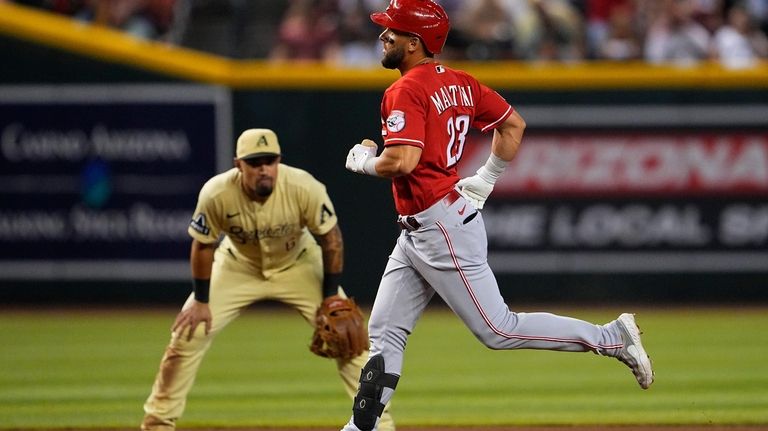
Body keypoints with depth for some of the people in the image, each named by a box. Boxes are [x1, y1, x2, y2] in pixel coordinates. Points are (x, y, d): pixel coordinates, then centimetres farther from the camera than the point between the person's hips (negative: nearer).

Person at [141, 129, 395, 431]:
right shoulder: (216, 195, -31)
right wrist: (200, 301, -8)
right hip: (238, 267, 0)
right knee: (188, 333, -7)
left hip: (298, 265, 0)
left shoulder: (304, 188, -32)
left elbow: (331, 239, -17)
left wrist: (331, 298, -16)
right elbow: (204, 245, -13)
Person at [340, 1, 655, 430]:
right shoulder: (459, 82, 11)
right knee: (385, 333, 10)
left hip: (442, 228, -10)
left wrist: (363, 161, -7)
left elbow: (402, 162, -27)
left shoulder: (406, 91, -17)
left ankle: (611, 337, -3)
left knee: (497, 329, -6)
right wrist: (486, 181, 20)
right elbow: (514, 125, 17)